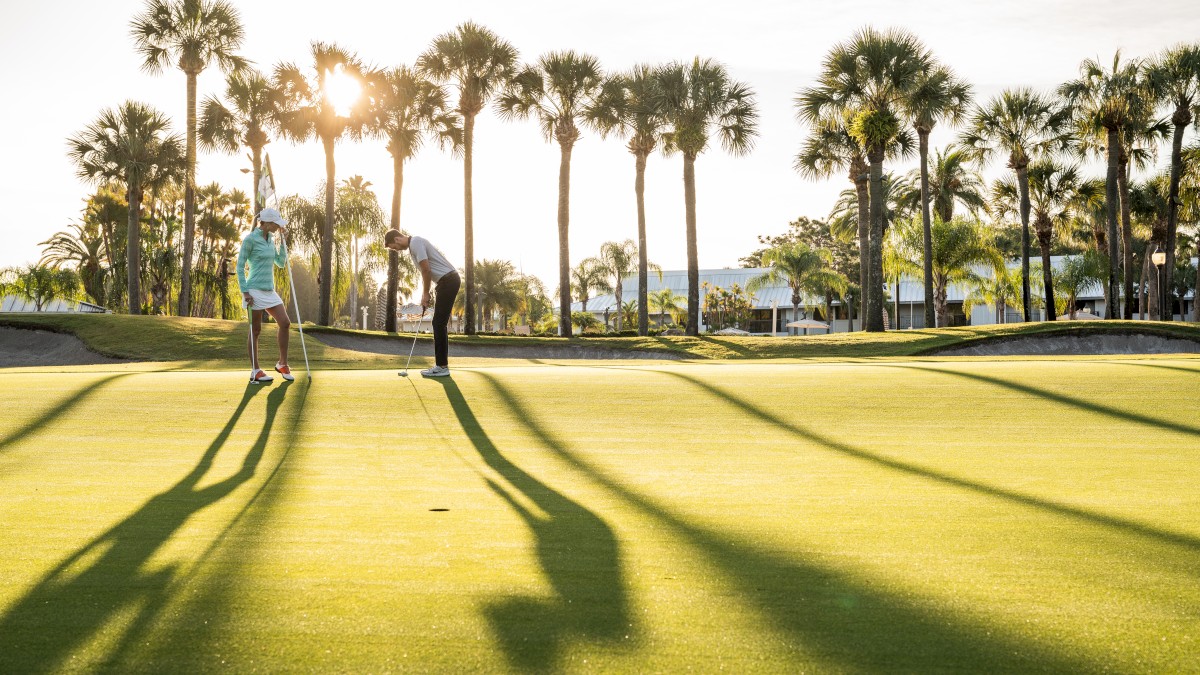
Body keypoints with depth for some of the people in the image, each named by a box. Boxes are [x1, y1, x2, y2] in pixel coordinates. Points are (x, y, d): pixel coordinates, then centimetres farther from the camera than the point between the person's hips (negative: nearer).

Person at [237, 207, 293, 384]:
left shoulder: (271, 238, 12)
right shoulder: (250, 239, -10)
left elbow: (281, 263, 16)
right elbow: (240, 266, -9)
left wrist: (282, 239, 9)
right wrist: (245, 292, -14)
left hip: (270, 290, 7)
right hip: (255, 290, -7)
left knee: (285, 323, 2)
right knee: (255, 330, -1)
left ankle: (282, 364, 14)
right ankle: (255, 372, 6)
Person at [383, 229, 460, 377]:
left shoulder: (416, 242, -15)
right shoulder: (413, 245, 18)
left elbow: (426, 270, -19)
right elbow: (425, 272, 23)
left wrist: (425, 294, -8)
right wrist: (424, 296, 17)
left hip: (448, 281, -10)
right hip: (446, 282, 10)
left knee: (439, 324, -9)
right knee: (439, 324, 10)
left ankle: (442, 366, -7)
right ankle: (442, 364, 11)